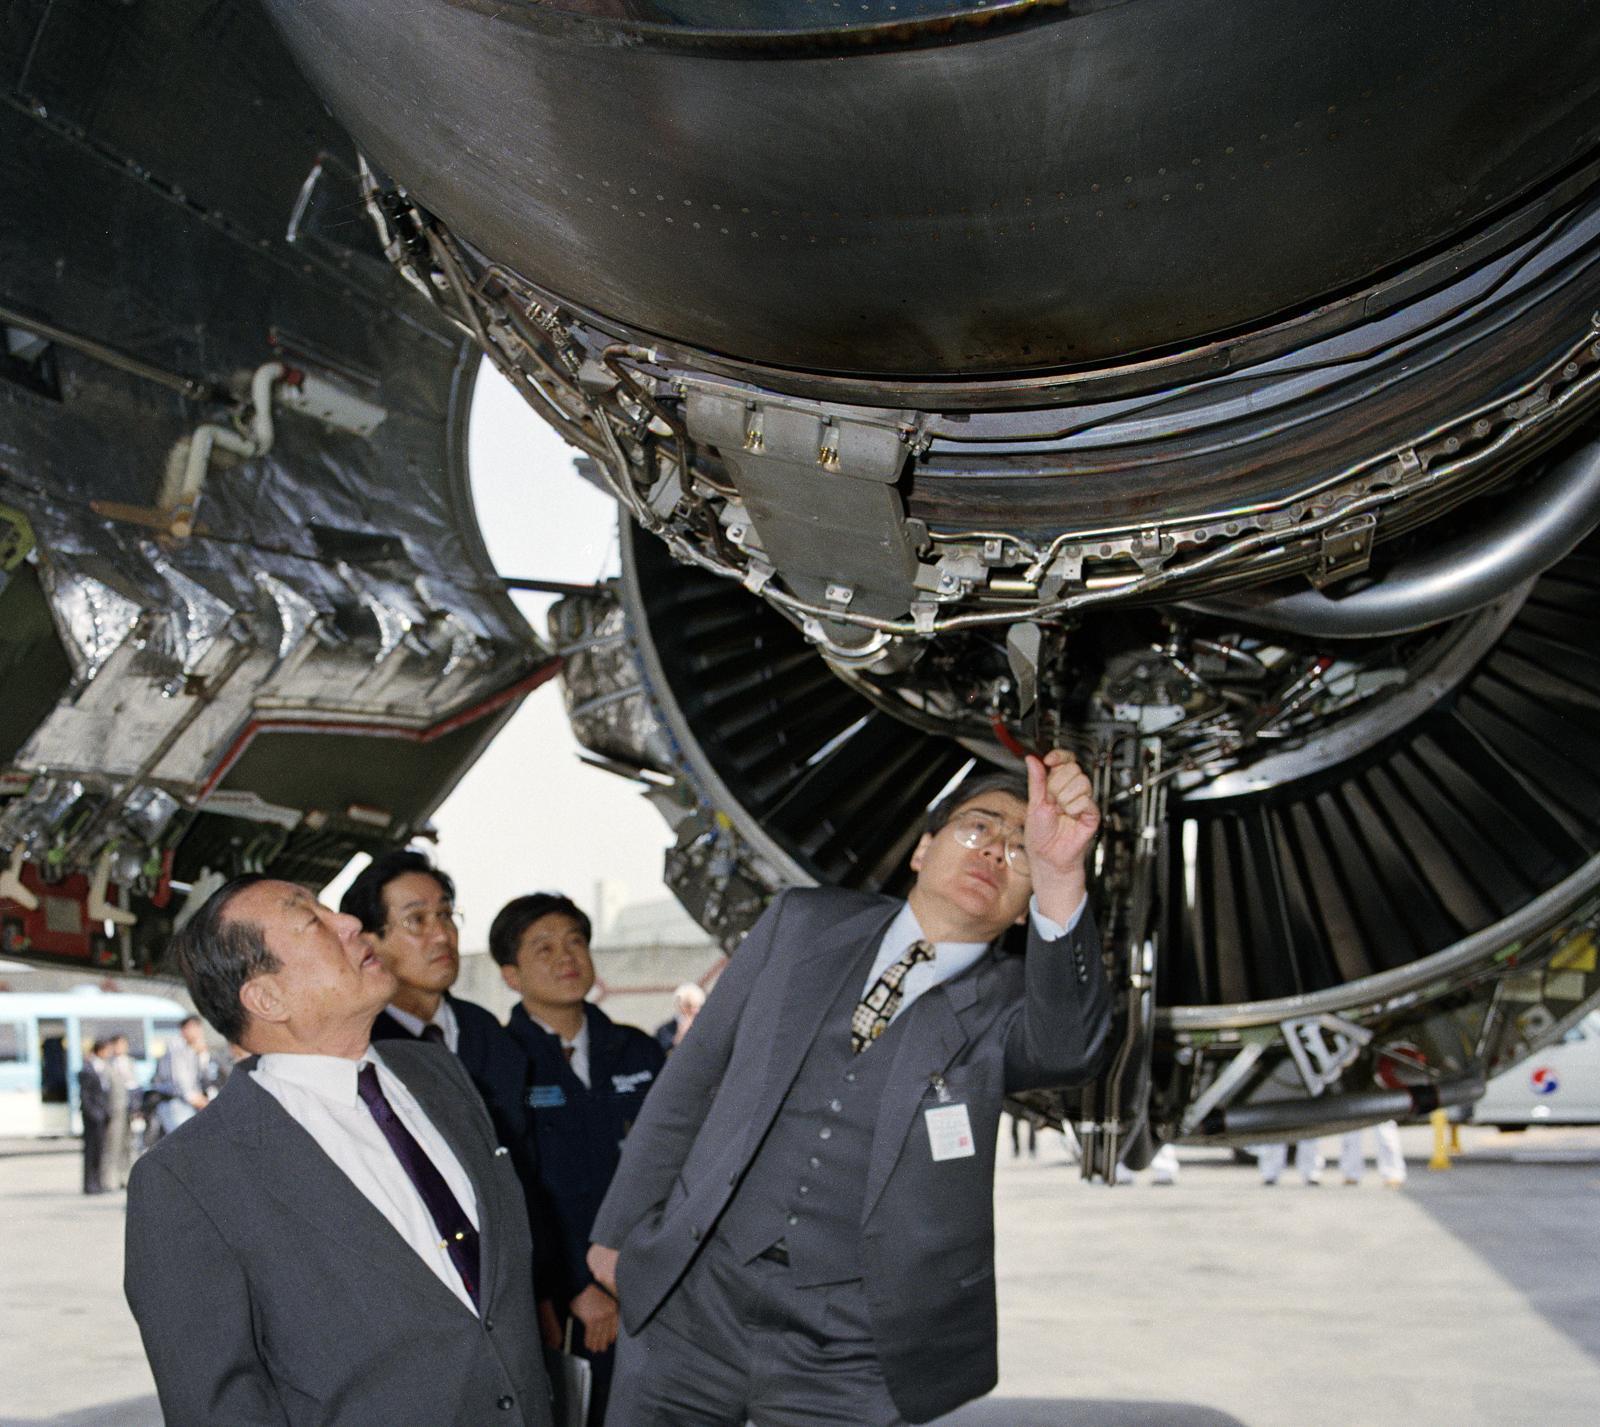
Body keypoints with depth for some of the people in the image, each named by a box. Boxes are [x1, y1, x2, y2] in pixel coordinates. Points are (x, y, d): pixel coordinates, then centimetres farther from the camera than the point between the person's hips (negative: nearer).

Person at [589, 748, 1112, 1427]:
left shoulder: (1007, 1001, 1)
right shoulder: (803, 921, 6)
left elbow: (1069, 1045, -24)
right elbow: (693, 1077, 11)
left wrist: (1059, 874, -39)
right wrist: (620, 1229, 12)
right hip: (693, 1301, 2)